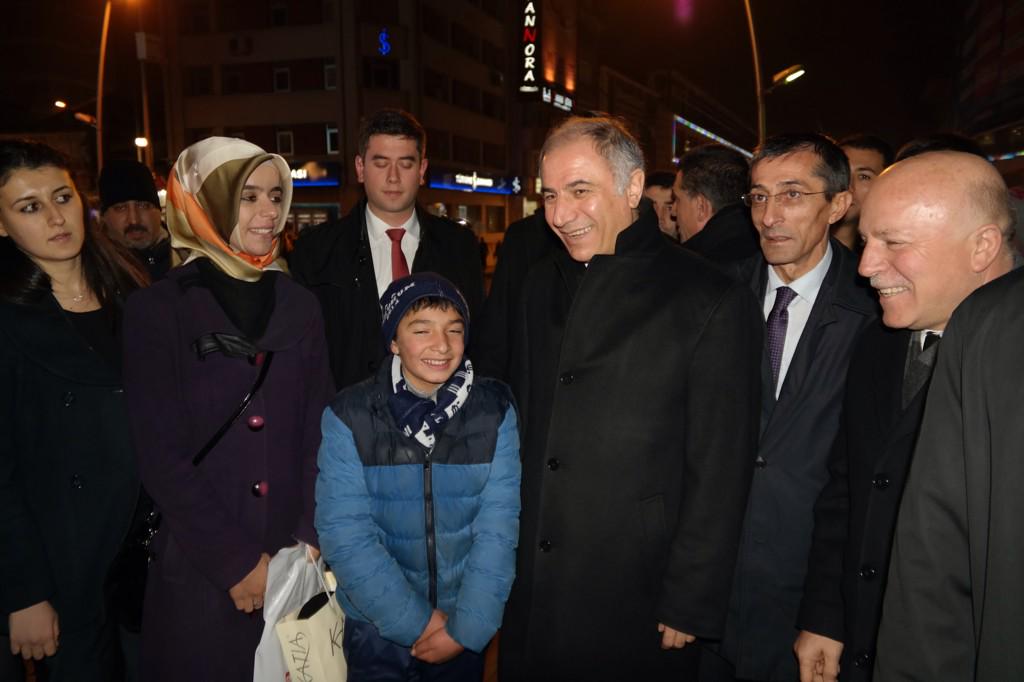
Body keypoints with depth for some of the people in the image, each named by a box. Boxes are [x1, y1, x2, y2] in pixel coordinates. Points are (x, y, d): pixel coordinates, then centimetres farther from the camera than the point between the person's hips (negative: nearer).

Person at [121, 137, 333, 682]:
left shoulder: (298, 305, 5)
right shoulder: (156, 310, -6)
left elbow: (318, 432, 3)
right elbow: (161, 456, -8)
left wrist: (309, 540, -7)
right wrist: (236, 561, -11)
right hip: (199, 571, -3)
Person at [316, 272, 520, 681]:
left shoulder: (495, 410, -9)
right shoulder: (348, 416, -12)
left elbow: (498, 528, -10)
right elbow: (344, 533, -15)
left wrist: (468, 626, -14)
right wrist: (414, 622, -15)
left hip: (466, 630, 1)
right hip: (378, 627, -1)